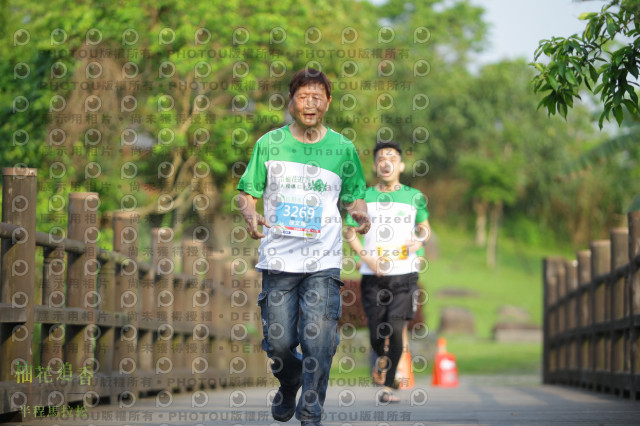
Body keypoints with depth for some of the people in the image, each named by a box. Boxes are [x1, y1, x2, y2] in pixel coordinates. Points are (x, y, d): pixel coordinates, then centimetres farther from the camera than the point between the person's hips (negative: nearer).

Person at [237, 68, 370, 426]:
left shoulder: (343, 148, 6)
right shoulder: (270, 144, 5)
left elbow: (354, 196, 16)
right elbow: (247, 192, 9)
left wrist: (360, 213, -7)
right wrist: (250, 215, -12)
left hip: (323, 262, 0)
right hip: (278, 259, 1)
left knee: (319, 342, -10)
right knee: (278, 342, 2)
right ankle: (289, 382, 35)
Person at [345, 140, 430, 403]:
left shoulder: (414, 197, 6)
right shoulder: (364, 197, 5)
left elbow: (425, 227, 18)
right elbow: (350, 232, 10)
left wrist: (420, 239, -5)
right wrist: (367, 258, -5)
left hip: (404, 275, -1)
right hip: (373, 275, 1)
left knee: (395, 330, -13)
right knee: (376, 334, 2)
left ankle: (388, 386, -4)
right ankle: (382, 359, 38)